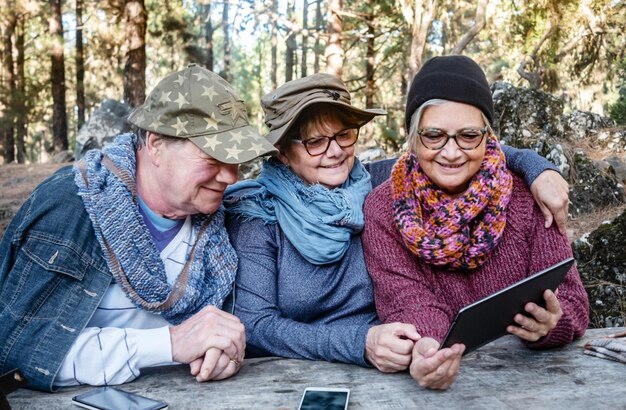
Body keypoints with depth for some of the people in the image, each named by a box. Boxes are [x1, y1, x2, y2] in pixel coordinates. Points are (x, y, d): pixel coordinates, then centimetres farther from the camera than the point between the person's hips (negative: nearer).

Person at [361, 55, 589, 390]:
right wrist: (424, 349, -33)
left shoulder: (526, 197, -2)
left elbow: (572, 301, -3)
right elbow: (408, 301, -12)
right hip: (439, 377, -2)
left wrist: (549, 324, -26)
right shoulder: (382, 209, -3)